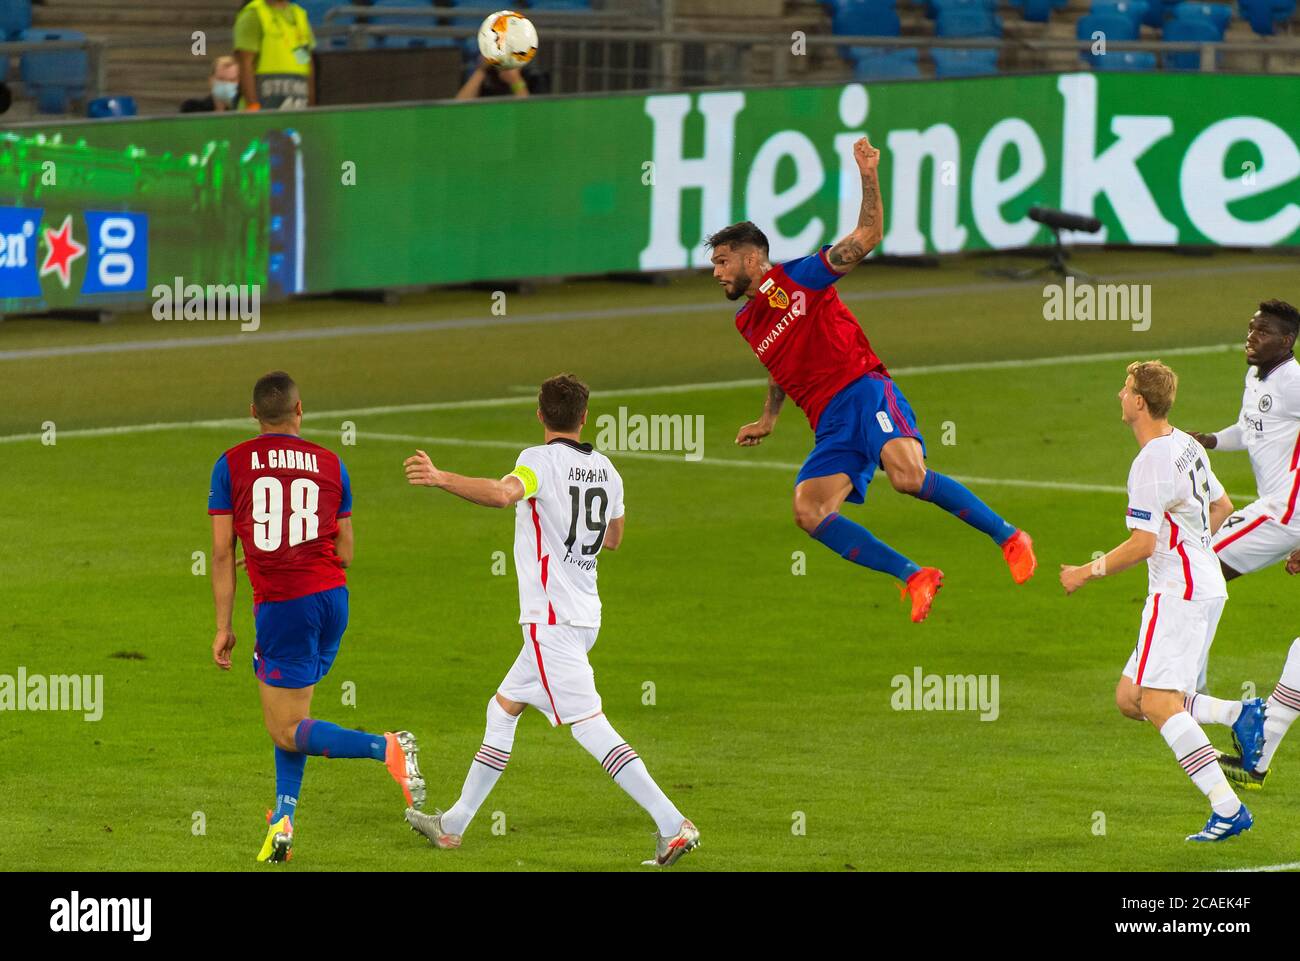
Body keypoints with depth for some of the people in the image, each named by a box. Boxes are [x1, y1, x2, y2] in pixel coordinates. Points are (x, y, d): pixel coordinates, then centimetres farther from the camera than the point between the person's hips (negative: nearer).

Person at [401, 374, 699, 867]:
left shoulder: (542, 460, -13)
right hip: (584, 613, 9)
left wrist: (441, 477, -41)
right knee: (502, 709, 19)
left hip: (551, 617, -9)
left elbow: (504, 493, -35)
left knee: (590, 727, -12)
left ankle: (673, 825, -19)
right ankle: (453, 824, 25)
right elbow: (613, 539, 24)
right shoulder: (605, 469, 10)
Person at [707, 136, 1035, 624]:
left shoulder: (796, 277, 2)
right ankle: (915, 578, -10)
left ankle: (1008, 537, -16)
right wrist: (768, 420, 33)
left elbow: (867, 237, -3)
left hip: (863, 390, -7)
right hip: (829, 424, 7)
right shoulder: (745, 323, 21)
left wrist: (868, 176, -13)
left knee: (908, 477, -31)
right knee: (809, 513, -16)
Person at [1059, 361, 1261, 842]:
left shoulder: (1151, 463, -17)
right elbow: (1221, 506, 24)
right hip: (1205, 587, 10)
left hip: (1178, 593, -10)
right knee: (1130, 699, 11)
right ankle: (1239, 714, 3)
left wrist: (1088, 572, -8)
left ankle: (1227, 809, -18)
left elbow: (1143, 544, -20)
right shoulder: (1187, 445, 12)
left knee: (1157, 703, -13)